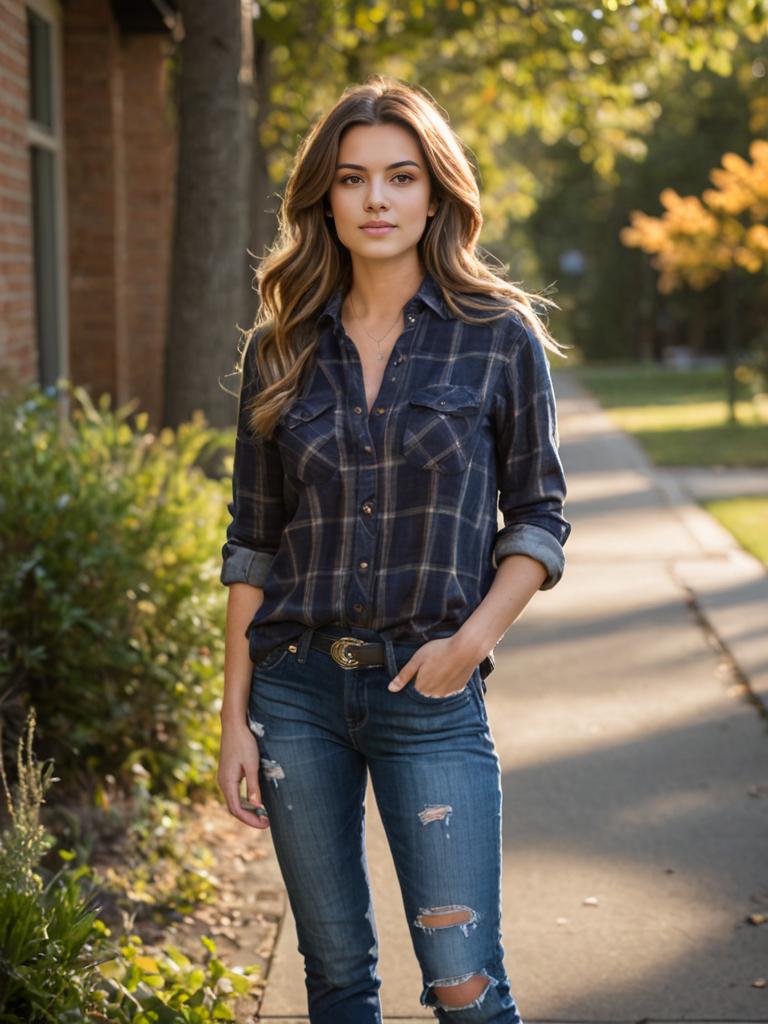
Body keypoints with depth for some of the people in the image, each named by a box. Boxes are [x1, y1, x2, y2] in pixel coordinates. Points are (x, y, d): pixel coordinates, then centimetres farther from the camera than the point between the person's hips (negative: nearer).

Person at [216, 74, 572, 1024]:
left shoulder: (499, 337, -2)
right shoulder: (281, 349, 5)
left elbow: (539, 518, 3)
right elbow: (252, 542, 7)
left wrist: (474, 637, -13)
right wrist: (234, 716, 3)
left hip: (428, 696, -2)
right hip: (296, 688, 3)